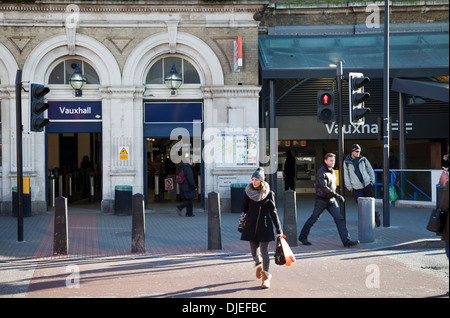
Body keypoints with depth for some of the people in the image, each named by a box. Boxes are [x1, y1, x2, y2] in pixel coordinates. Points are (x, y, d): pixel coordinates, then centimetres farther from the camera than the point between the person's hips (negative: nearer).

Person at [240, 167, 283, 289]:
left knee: (264, 251, -7)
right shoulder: (249, 192, 3)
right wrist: (246, 196, -4)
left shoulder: (268, 194, -4)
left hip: (265, 226, -3)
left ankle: (266, 277, 4)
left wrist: (278, 230, -4)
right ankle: (259, 265, 43)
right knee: (254, 251, 10)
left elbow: (273, 212, -2)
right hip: (252, 225, 3)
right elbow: (243, 209, 4)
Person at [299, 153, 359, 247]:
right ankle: (303, 237, 24)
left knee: (339, 218, -6)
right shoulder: (321, 172, -15)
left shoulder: (332, 171, 12)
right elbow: (324, 188, -25)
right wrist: (337, 195, -27)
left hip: (331, 200, 7)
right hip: (321, 200, -7)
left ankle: (346, 240, -10)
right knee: (313, 219, 6)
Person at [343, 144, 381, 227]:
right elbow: (346, 176, 5)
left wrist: (372, 181, 8)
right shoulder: (346, 162, 2)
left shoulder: (363, 159, 6)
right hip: (356, 188, -1)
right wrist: (349, 187, 1)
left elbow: (370, 170, 16)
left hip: (367, 185, 1)